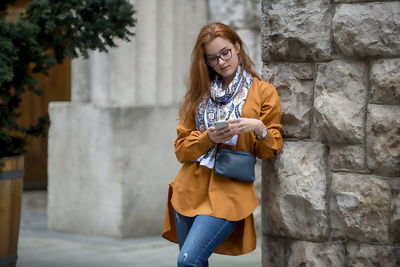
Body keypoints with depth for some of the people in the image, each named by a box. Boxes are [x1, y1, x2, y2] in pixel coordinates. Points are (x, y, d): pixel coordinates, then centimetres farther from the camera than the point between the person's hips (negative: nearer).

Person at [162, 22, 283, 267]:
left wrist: (259, 129, -16)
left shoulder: (264, 92, 5)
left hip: (230, 191, -4)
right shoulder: (200, 93, 14)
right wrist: (209, 137, -9)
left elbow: (272, 151, 4)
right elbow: (181, 149, 10)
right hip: (191, 189, 4)